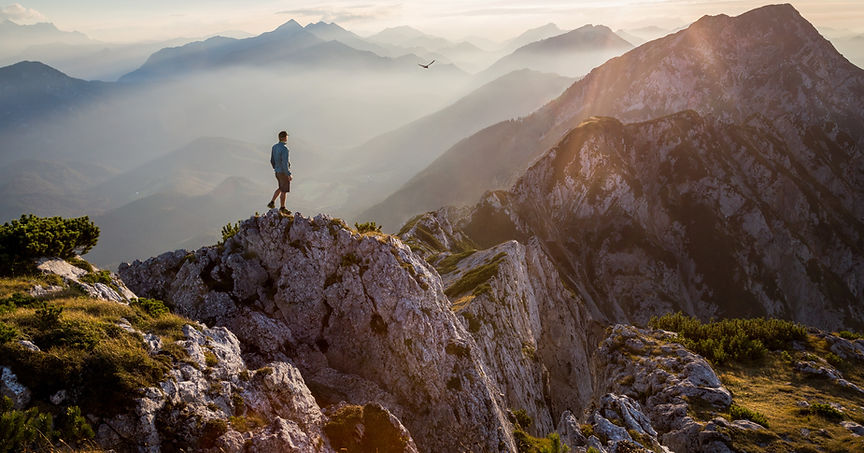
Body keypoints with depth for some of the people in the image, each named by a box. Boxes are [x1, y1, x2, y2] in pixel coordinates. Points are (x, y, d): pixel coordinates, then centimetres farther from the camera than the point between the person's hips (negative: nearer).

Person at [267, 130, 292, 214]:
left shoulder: (274, 147, 3)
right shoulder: (284, 149, -23)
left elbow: (272, 161, 11)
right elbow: (285, 163, -26)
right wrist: (289, 175, -21)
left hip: (277, 172, 8)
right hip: (284, 173, -8)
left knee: (281, 188, 26)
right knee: (284, 191, 6)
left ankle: (272, 203, 22)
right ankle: (282, 208, 18)